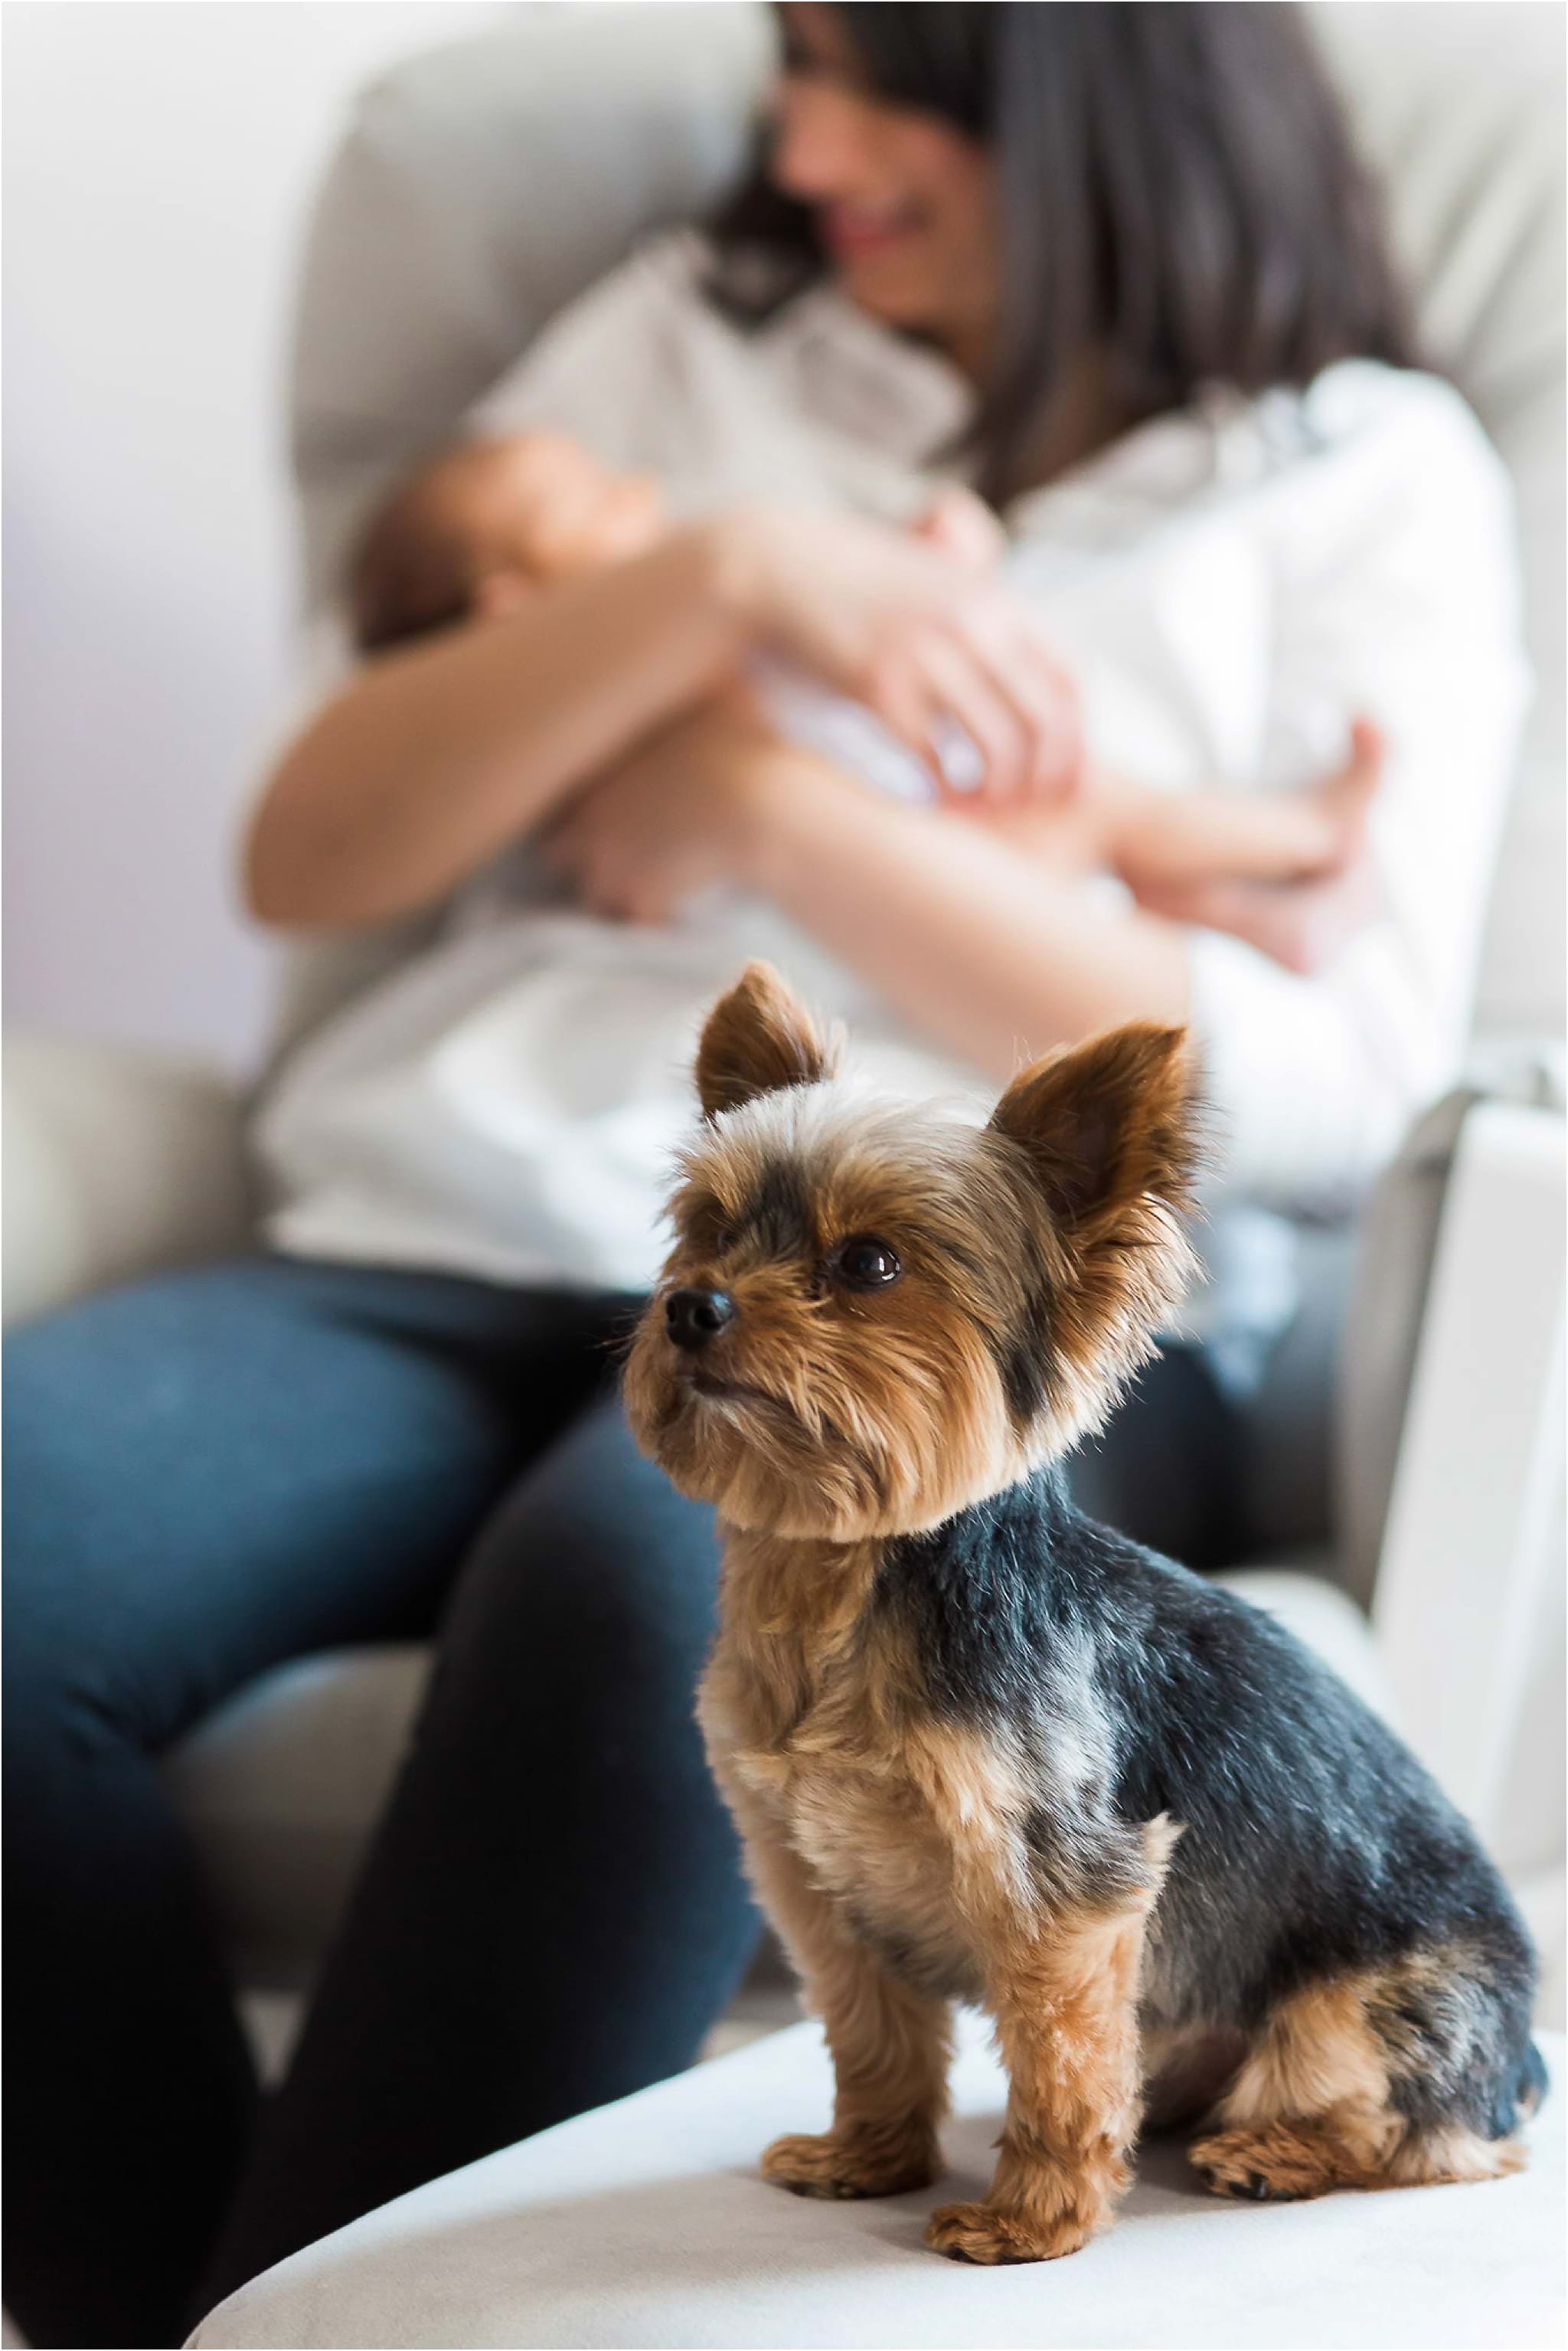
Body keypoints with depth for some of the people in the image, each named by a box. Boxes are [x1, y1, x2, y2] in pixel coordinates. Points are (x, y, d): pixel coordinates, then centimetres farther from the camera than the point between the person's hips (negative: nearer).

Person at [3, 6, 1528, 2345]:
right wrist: (720, 580, -1)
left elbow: (1324, 1085, 0)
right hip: (456, 1254, 4)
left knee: (661, 1564, -39)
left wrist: (760, 807, 0)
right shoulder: (682, 340, 25)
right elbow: (303, 857, 14)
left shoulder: (1372, 482, 16)